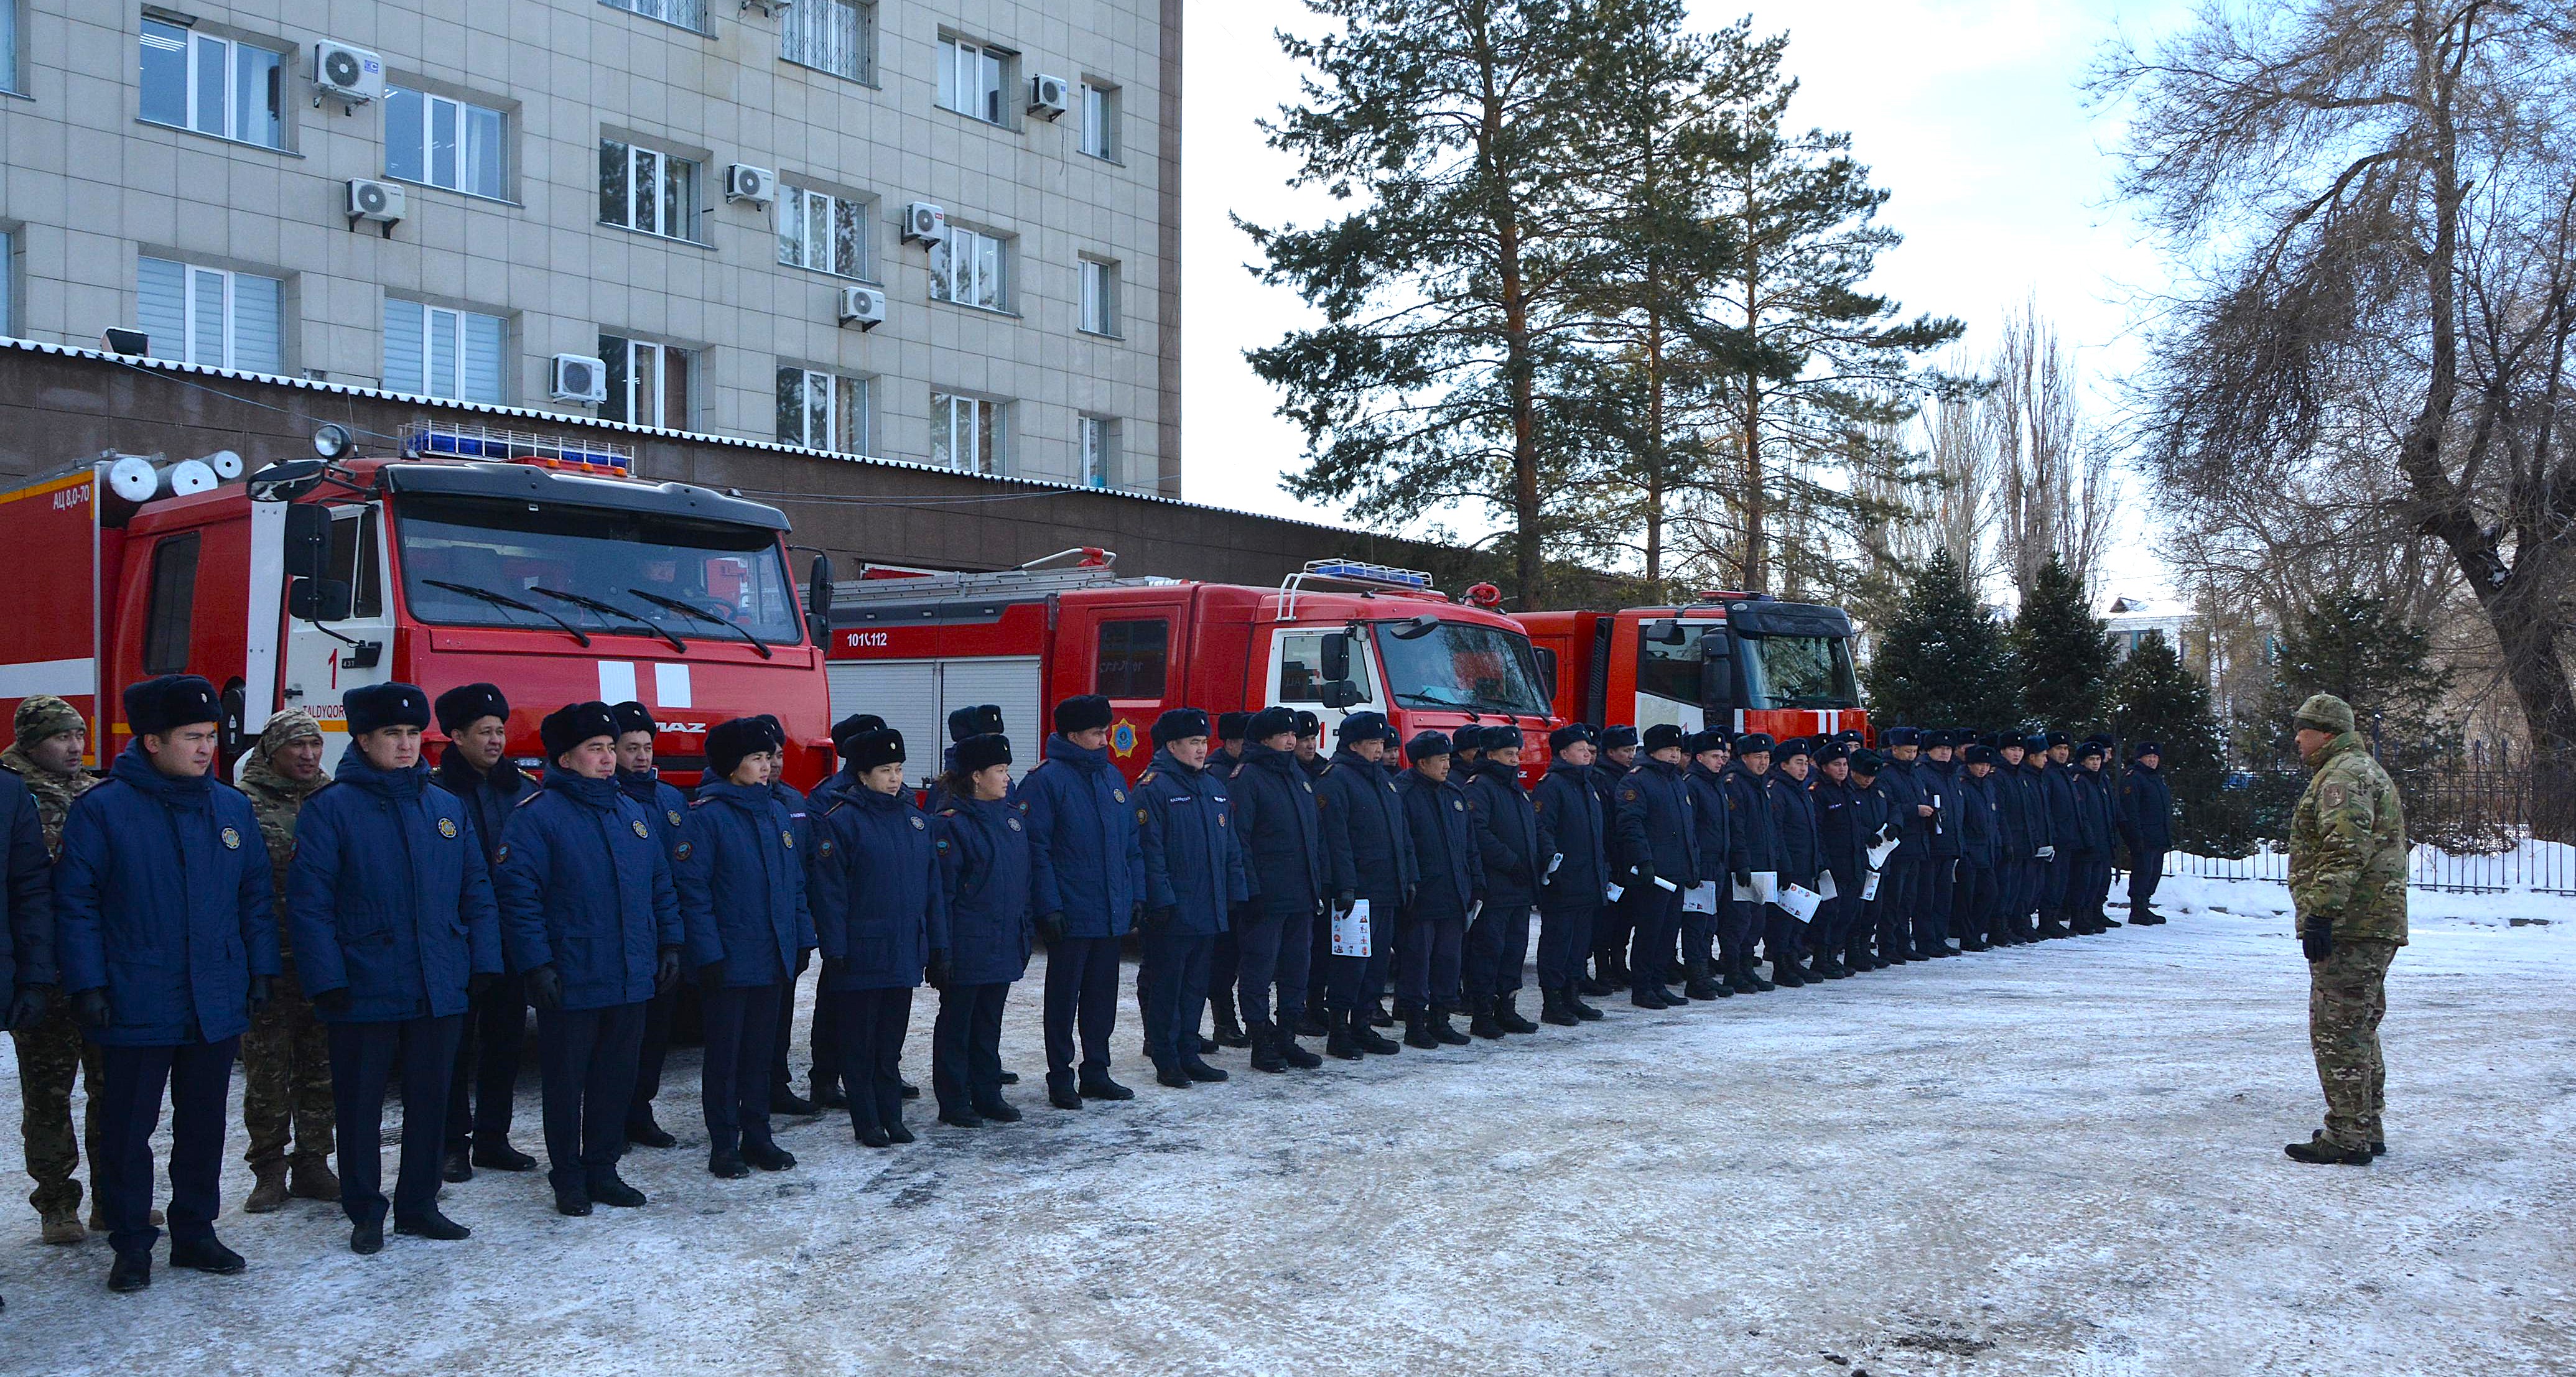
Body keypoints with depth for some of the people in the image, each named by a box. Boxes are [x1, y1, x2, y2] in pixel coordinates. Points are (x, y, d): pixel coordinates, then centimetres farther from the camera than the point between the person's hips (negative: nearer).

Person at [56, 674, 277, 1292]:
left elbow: (257, 895, 11)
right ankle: (131, 1245, 15)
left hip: (218, 1003, 4)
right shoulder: (102, 809, -7)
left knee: (203, 1124, 13)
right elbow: (75, 903, -7)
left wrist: (261, 970, 6)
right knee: (129, 1126, 4)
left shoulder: (233, 808, 6)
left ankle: (194, 1232, 25)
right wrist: (87, 985, -11)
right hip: (137, 1004, -4)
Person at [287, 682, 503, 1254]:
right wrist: (327, 980, -14)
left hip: (441, 990, 4)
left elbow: (477, 892, 11)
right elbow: (308, 901, -8)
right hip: (365, 990, -4)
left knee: (430, 1100, 11)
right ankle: (365, 1212, 19)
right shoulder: (330, 808, -4)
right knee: (360, 1104, 6)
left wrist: (483, 964, 2)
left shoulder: (449, 808, 9)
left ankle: (418, 1204, 24)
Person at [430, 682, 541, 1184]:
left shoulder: (523, 789, 8)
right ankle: (452, 1142, 13)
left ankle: (492, 1137, 22)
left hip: (512, 938, 5)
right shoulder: (436, 791, -7)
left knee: (506, 1037, 11)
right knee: (455, 1041, 3)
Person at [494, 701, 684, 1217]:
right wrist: (537, 963, -18)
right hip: (570, 981, -6)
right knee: (566, 1082, 6)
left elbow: (661, 884, 17)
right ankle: (567, 1178, 18)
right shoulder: (536, 816, -8)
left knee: (617, 1079, 12)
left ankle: (603, 1170, 24)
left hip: (633, 979, 6)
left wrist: (670, 944, 11)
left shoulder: (631, 811, 12)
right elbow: (517, 893, -13)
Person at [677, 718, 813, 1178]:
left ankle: (757, 1137, 22)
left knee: (761, 1052, 13)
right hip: (729, 961, -6)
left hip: (774, 958, 6)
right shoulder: (707, 815, -10)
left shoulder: (778, 813, 10)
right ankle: (724, 1145, 12)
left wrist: (803, 937, 9)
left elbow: (796, 879, 15)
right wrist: (707, 951, -17)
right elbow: (692, 886, -13)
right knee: (725, 1054, 4)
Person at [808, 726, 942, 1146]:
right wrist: (834, 950, -15)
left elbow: (932, 886, 12)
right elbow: (828, 890, -11)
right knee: (859, 1042, 4)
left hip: (905, 950, 5)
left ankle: (891, 1117, 21)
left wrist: (938, 945, 9)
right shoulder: (840, 820, -9)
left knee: (892, 1040, 13)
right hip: (861, 954, -5)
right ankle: (866, 1123, 12)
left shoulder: (914, 818, 9)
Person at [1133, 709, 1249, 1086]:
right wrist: (1161, 899, -19)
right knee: (1165, 986, 0)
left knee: (1196, 985, 13)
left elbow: (1230, 845, 18)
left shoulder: (1215, 787, 15)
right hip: (1173, 910, -7)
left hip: (1210, 910, 7)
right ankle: (1166, 1062, 6)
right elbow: (1149, 848, -15)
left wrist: (1235, 892, 11)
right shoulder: (1153, 787, -9)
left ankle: (1189, 1055, 21)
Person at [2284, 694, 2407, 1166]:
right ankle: (2367, 1130, 25)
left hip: (2348, 927, -11)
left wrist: (2321, 913, -26)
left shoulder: (2344, 774, -12)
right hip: (2375, 926, 11)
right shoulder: (2364, 770, 23)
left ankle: (2347, 1138, -5)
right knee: (2358, 1030, 17)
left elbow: (2346, 850, -24)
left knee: (2337, 1032, -7)